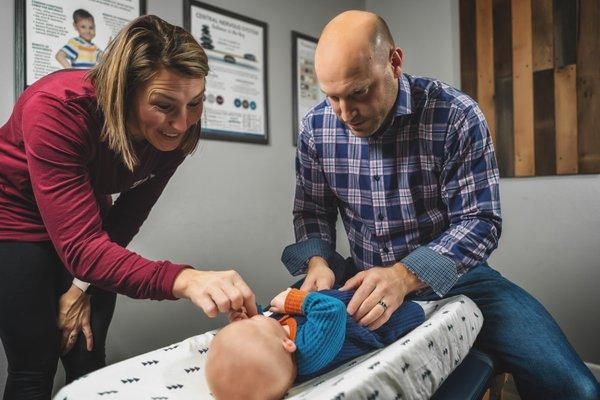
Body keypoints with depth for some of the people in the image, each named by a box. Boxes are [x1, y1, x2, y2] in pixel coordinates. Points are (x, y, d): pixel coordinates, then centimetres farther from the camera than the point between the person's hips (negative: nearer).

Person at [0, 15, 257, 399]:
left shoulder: (178, 131, -20)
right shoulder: (56, 108, -34)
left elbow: (128, 216, -7)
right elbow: (80, 245, -40)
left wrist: (83, 284, -7)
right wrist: (182, 280, -55)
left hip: (84, 220, 4)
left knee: (89, 358, 5)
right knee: (37, 364, -3)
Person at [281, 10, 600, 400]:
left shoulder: (457, 115, -16)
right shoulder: (316, 126, -5)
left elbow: (480, 221, -16)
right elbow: (312, 210, 4)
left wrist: (405, 276, -31)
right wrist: (317, 261, -18)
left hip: (454, 277, -2)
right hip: (368, 281, 3)